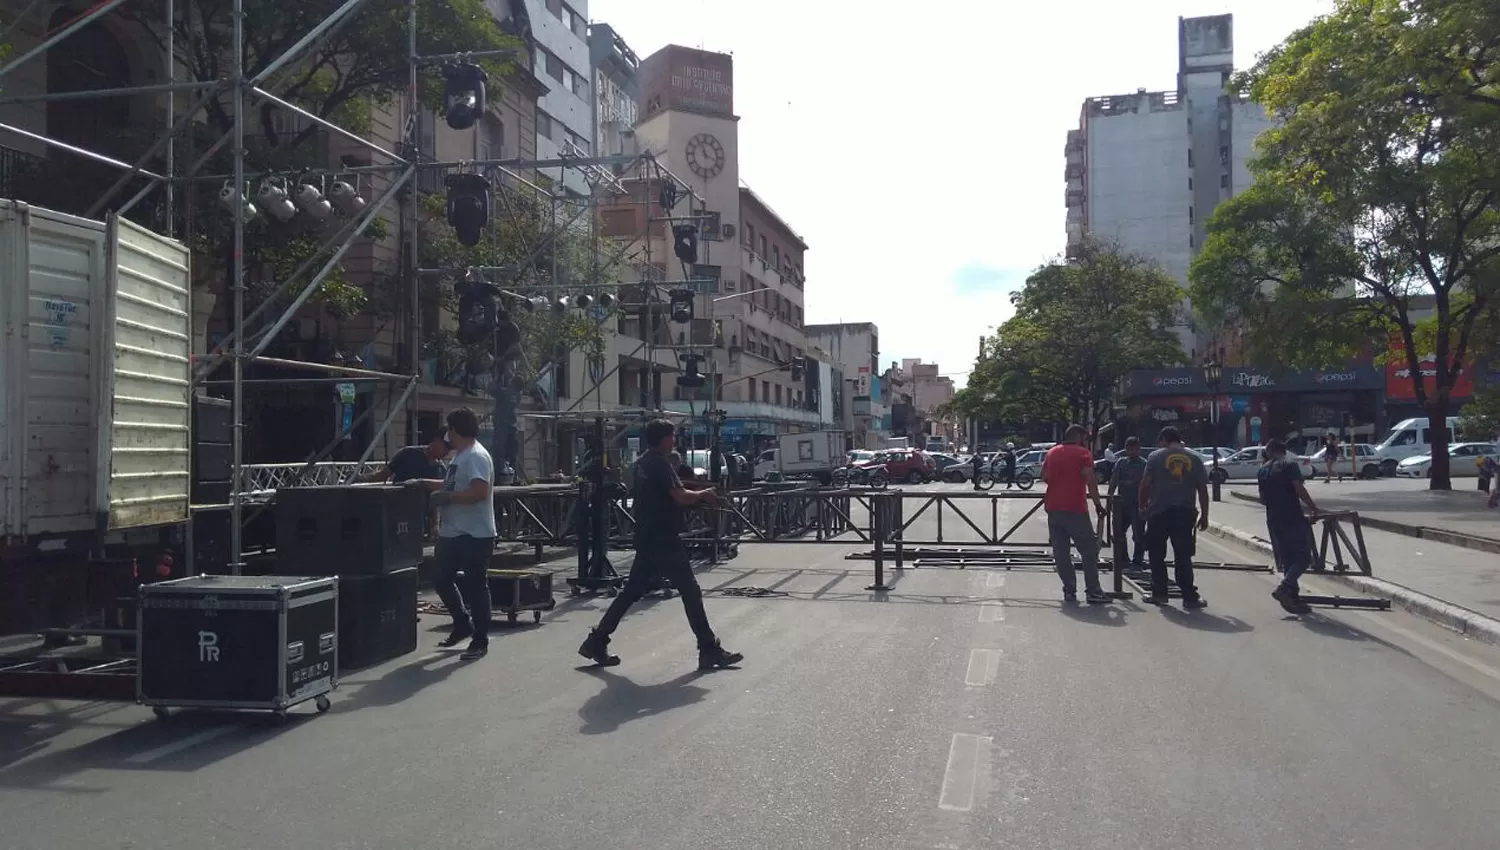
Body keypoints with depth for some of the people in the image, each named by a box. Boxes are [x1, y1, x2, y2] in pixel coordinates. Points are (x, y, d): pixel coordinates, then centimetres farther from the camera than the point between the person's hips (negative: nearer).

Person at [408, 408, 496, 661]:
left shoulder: (477, 456, -17)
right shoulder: (460, 455, 16)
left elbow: (479, 491, -28)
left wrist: (447, 498, -22)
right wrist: (424, 483, 23)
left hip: (475, 535, -11)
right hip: (452, 534, 11)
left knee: (476, 586, -1)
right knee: (442, 580, 16)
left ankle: (480, 641, 9)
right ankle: (463, 625, 33)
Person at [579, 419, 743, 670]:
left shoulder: (642, 464, 15)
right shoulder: (660, 463, -15)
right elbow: (681, 497, -21)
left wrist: (698, 496, 17)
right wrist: (705, 494, -3)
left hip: (647, 540, 10)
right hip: (664, 541, -10)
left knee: (632, 591, 13)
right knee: (691, 592, -4)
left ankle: (596, 642, 13)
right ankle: (709, 651, 0)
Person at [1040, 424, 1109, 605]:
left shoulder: (1052, 452, 13)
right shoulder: (1083, 453, -5)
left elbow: (1044, 476, 20)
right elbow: (1090, 480, -14)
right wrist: (1098, 504, -11)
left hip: (1053, 508, 6)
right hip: (1074, 509, -6)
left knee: (1060, 553, 9)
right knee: (1089, 550, 3)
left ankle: (1069, 590, 11)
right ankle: (1093, 591, 2)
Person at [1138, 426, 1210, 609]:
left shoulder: (1156, 456, 0)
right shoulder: (1195, 459, 7)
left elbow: (1145, 484, -5)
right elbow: (1203, 490, 7)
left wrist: (1143, 506, 7)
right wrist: (1204, 516, 12)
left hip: (1159, 512, -2)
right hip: (1184, 513, 2)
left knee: (1157, 554, 9)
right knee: (1183, 556, 5)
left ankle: (1159, 593, 11)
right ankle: (1189, 596, 3)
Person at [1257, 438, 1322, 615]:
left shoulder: (1262, 471, 11)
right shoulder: (1289, 466, -8)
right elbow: (1300, 489, -17)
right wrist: (1313, 507, -4)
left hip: (1273, 521, 6)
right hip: (1292, 519, -6)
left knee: (1287, 560, 13)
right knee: (1303, 557, 0)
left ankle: (1293, 598, 12)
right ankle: (1284, 588, -18)